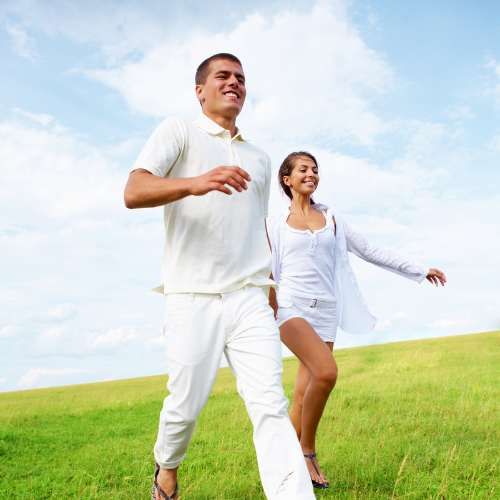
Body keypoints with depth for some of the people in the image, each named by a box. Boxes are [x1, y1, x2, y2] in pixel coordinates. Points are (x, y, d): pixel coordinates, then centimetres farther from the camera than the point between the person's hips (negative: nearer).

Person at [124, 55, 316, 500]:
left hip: (250, 298, 4)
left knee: (270, 405, -7)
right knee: (185, 405, 7)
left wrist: (272, 300, 23)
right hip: (193, 297, -3)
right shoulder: (178, 133, 7)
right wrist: (195, 183, -30)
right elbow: (134, 192, -10)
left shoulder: (260, 159, 22)